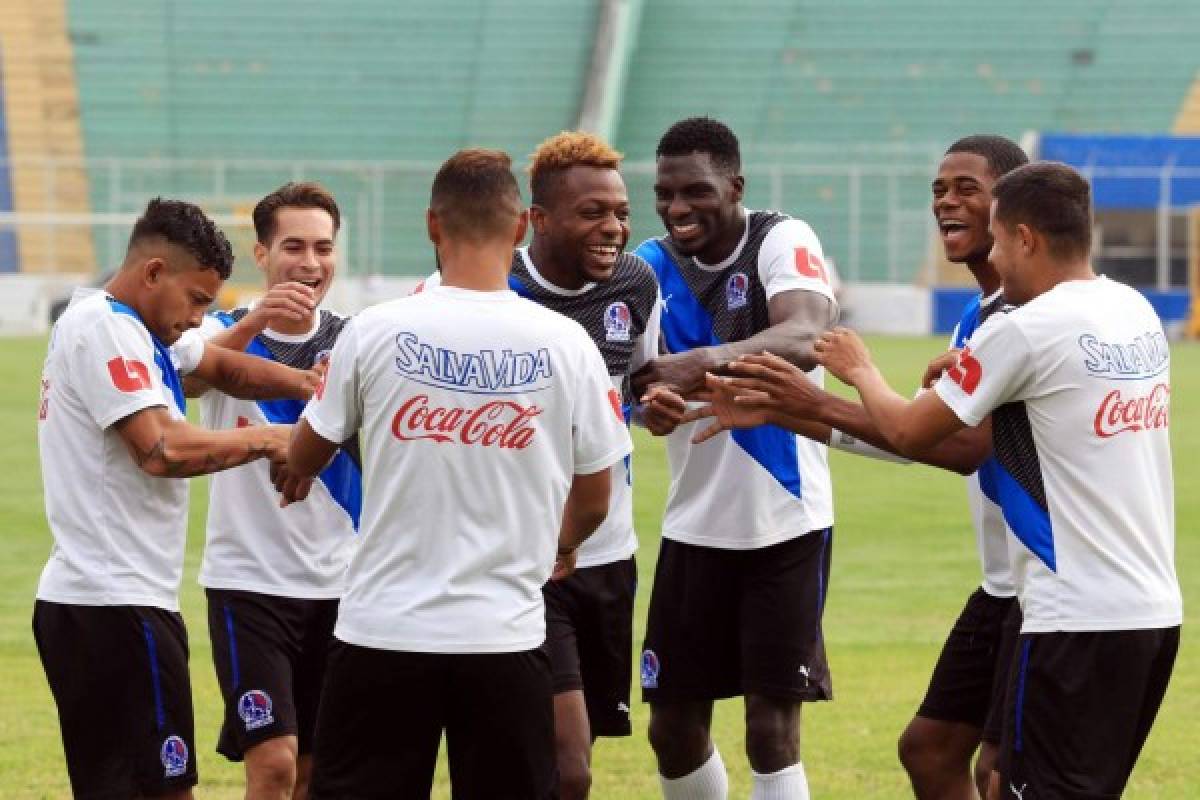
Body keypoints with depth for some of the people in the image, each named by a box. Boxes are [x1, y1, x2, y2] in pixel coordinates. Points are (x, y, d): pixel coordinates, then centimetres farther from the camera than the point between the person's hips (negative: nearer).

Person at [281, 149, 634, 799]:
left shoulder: (375, 332, -5)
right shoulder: (566, 345, -4)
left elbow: (304, 459, 11)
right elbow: (592, 503, 6)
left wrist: (294, 475, 37)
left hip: (383, 629, 0)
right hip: (505, 635, 0)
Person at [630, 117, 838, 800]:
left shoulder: (782, 243, -12)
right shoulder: (654, 266, 3)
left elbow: (805, 339, -31)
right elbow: (628, 376, -7)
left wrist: (706, 362, -49)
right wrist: (650, 395, -33)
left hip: (784, 522, -5)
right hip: (695, 528, 5)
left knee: (772, 730, -6)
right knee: (674, 729, 8)